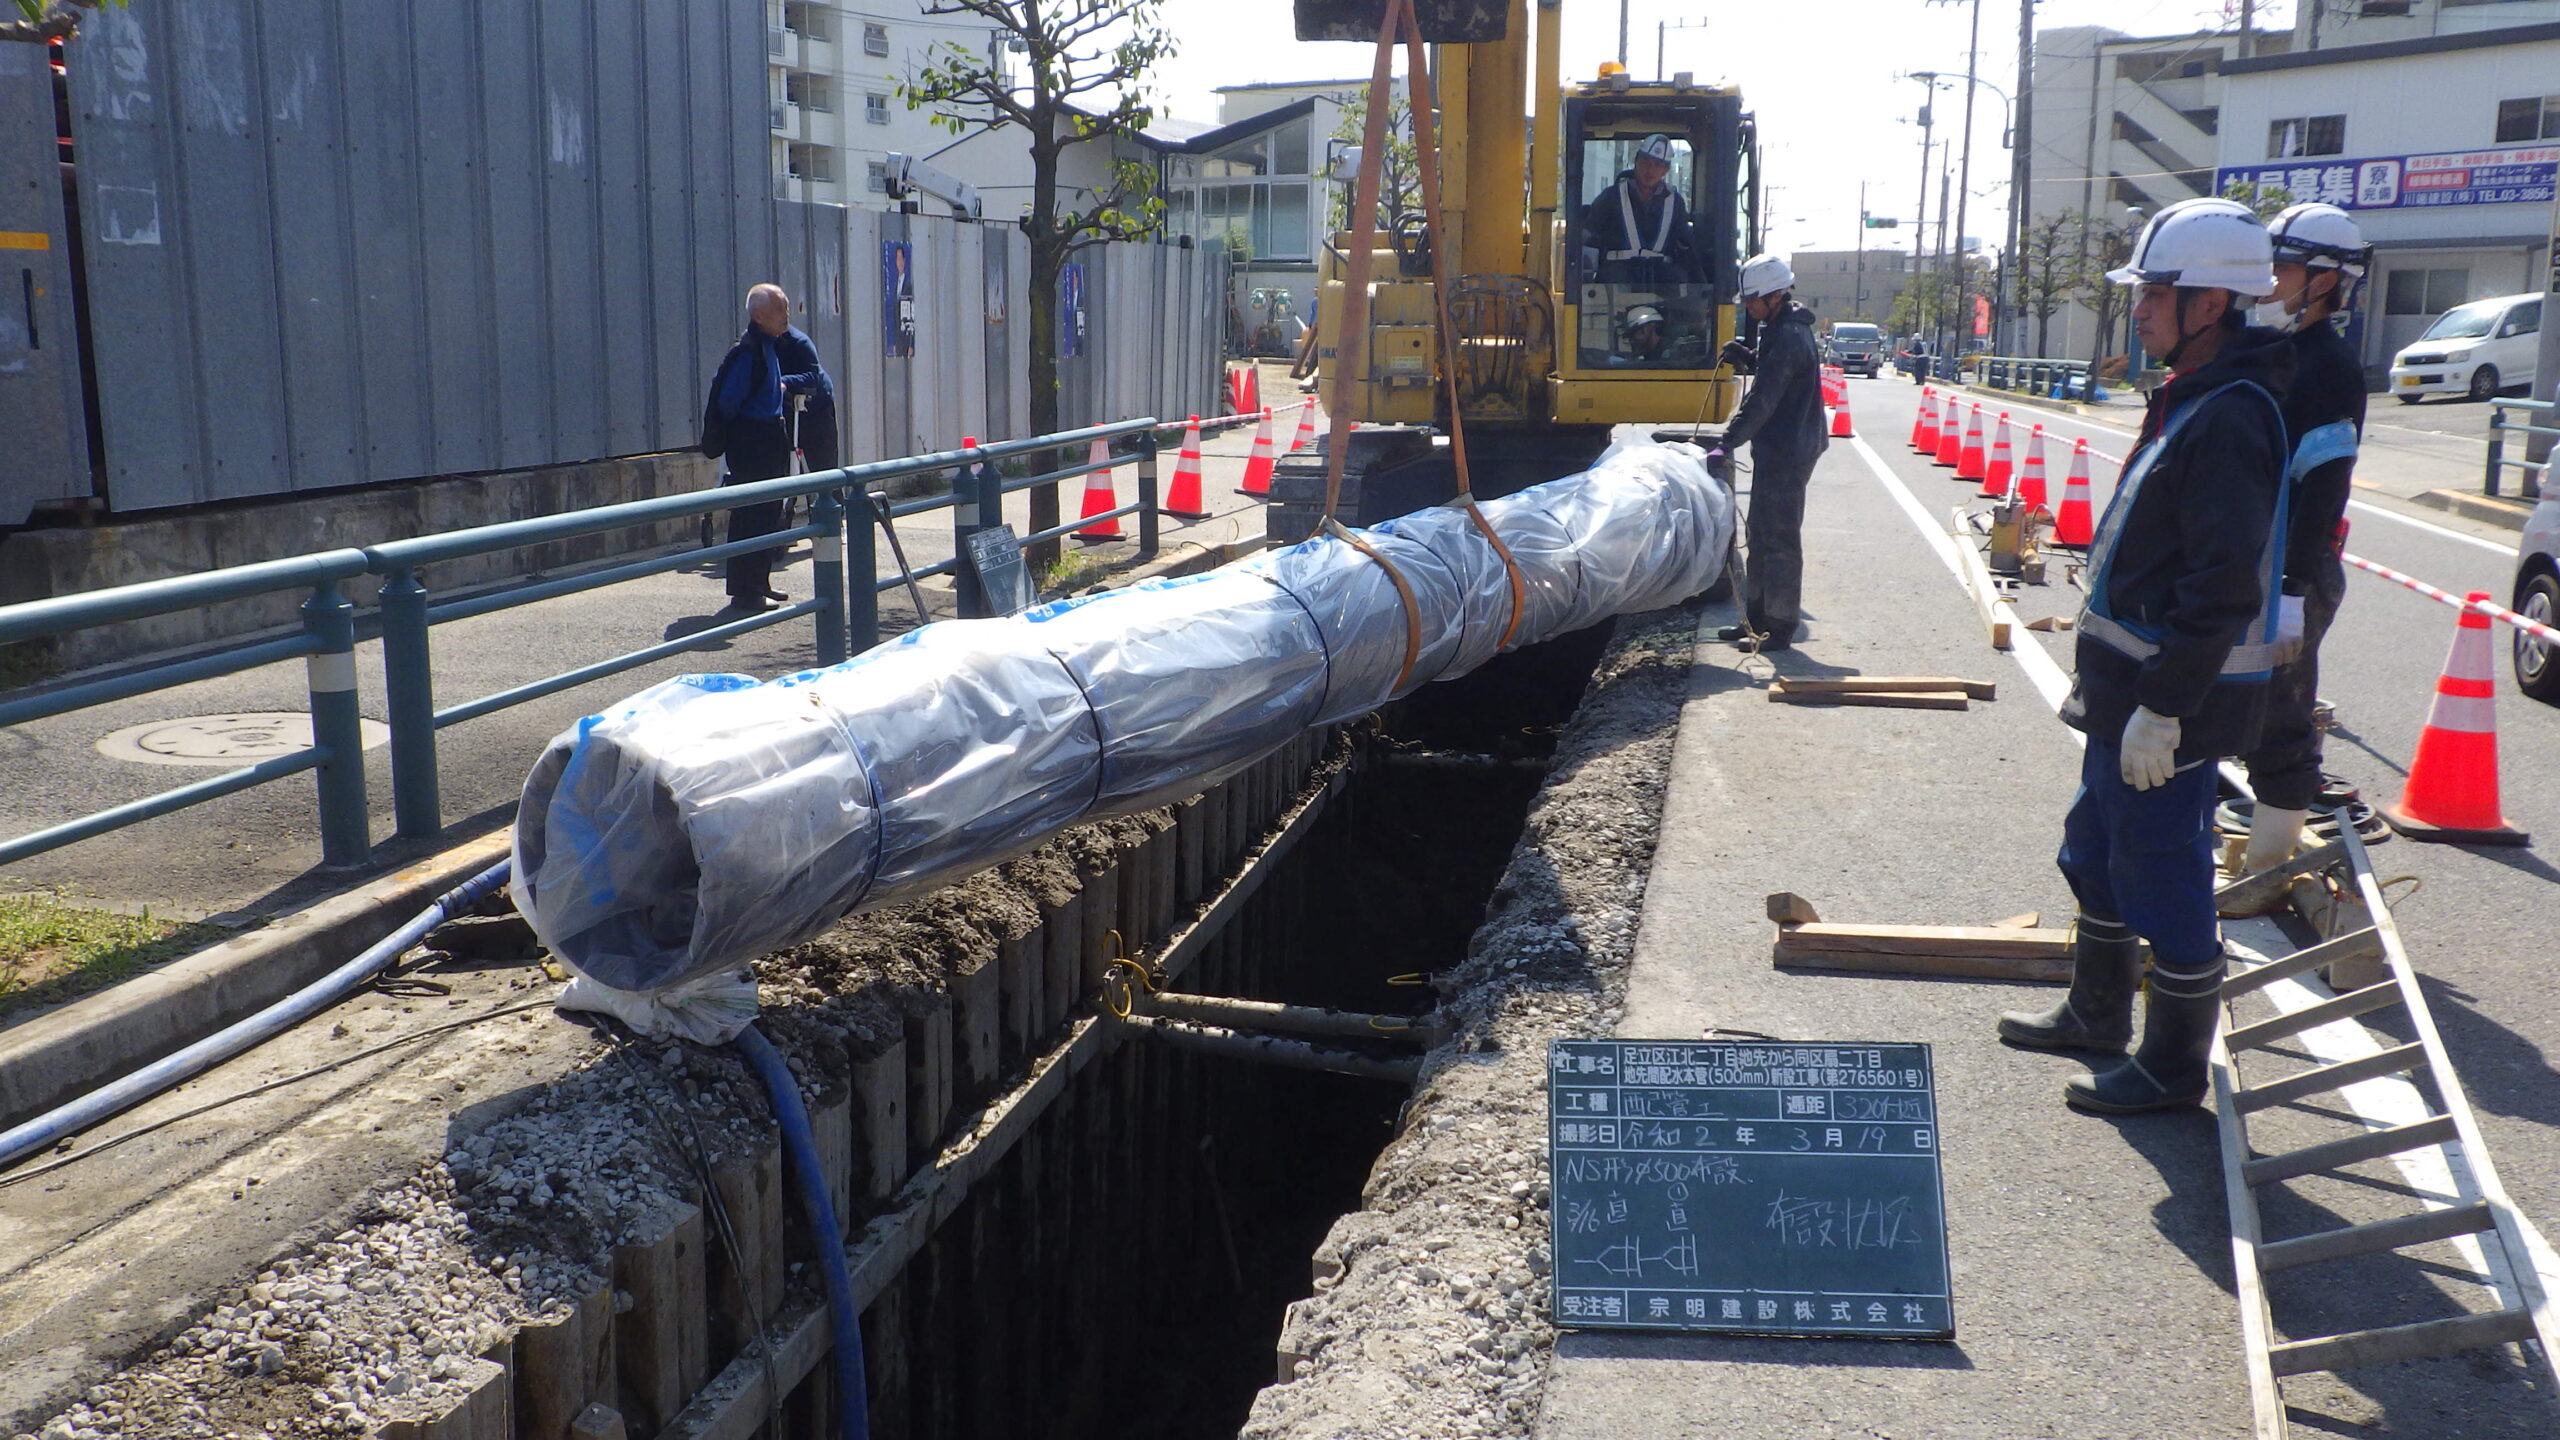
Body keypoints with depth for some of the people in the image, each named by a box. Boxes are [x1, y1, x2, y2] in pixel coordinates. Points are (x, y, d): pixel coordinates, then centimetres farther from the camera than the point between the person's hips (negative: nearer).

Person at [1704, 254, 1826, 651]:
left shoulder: (1788, 338, -20)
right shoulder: (1786, 328, 12)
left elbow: (1762, 401, -25)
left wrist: (1727, 444, -27)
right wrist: (1747, 358, 7)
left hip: (1787, 453, -11)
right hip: (1778, 449, 11)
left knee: (1779, 538, -5)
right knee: (1760, 535, 16)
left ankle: (1780, 627, 0)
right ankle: (1757, 617, 25)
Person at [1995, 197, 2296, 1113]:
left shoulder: (2230, 418, -21)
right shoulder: (2188, 400, 12)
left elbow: (2222, 588, -25)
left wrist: (2161, 708, -24)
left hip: (2174, 699, -10)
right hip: (2130, 683, 10)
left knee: (2163, 875, 1)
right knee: (2098, 853, 21)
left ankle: (2174, 1068, 16)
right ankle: (2096, 1016, 38)